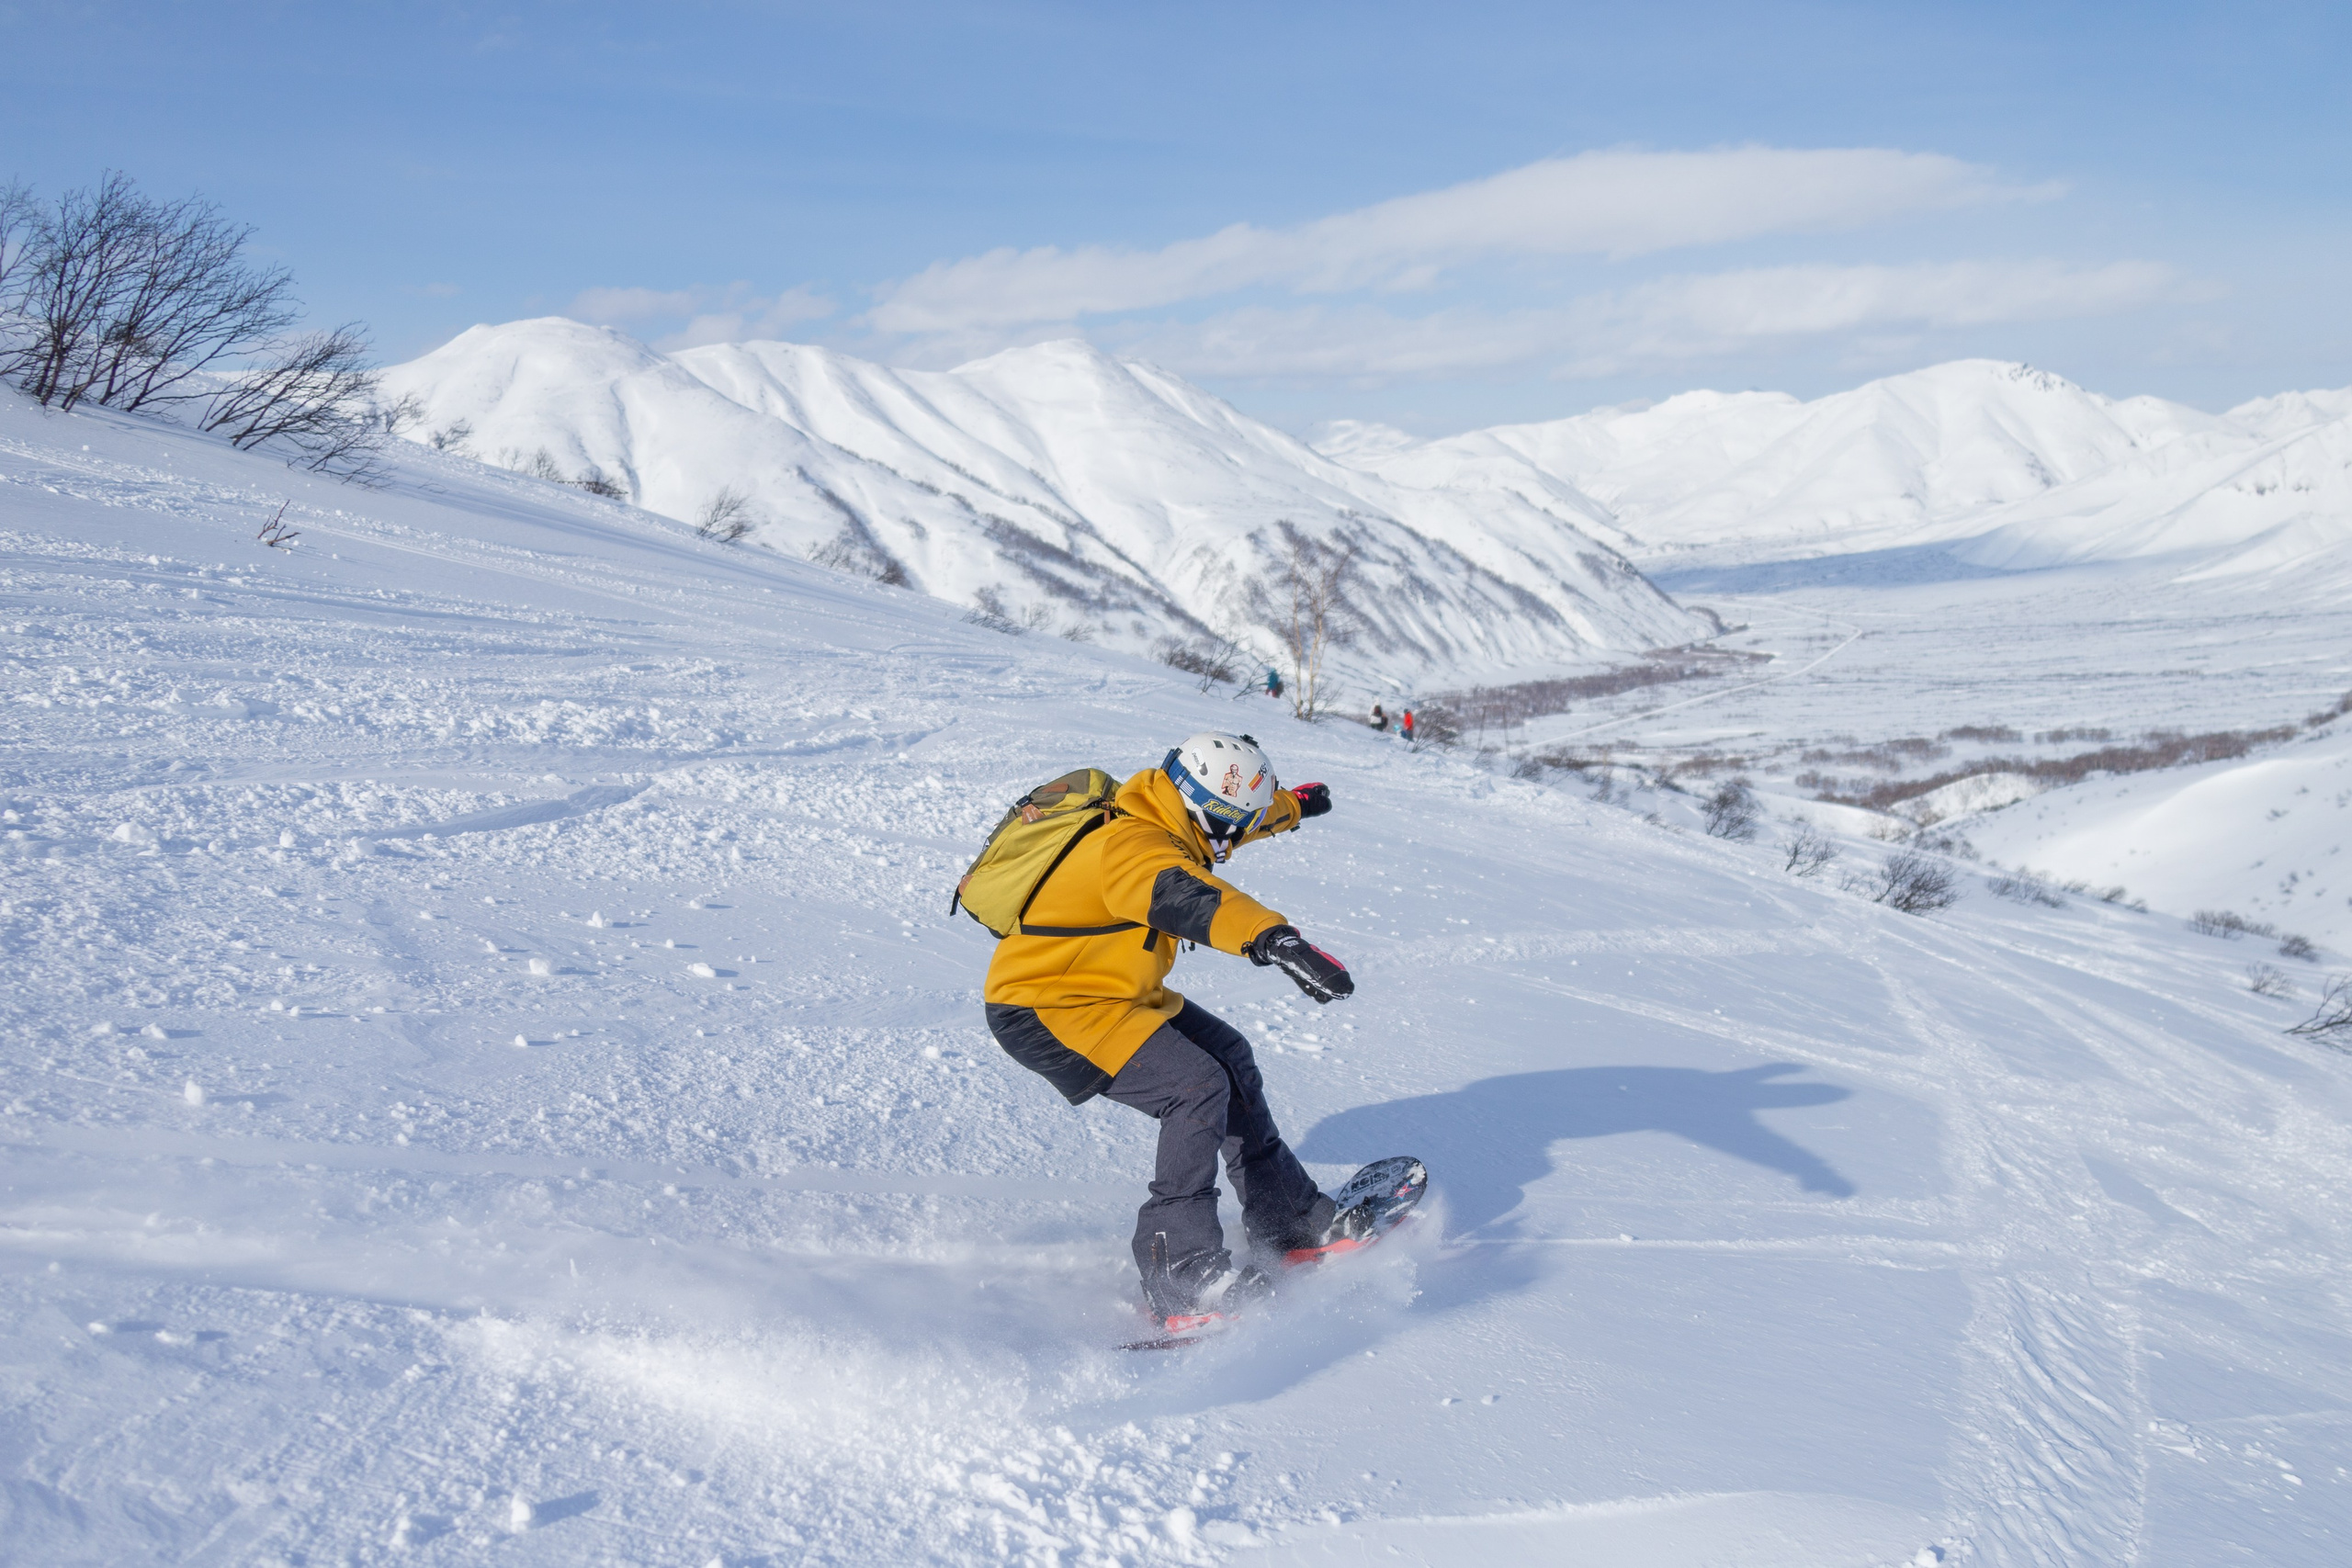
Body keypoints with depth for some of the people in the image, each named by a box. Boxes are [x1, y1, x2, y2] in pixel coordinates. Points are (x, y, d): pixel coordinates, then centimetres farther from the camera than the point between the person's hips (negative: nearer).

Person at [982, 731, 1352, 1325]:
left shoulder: (1161, 825, 4)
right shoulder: (1132, 848, -28)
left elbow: (1239, 814, 26)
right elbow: (1188, 900, -49)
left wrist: (1293, 804, 43)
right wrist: (1276, 940, -63)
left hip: (1112, 993, 11)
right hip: (1045, 1012, -11)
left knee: (1228, 1054, 14)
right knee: (1198, 1086, -21)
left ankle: (1287, 1216, 23)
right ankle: (1181, 1276, -19)